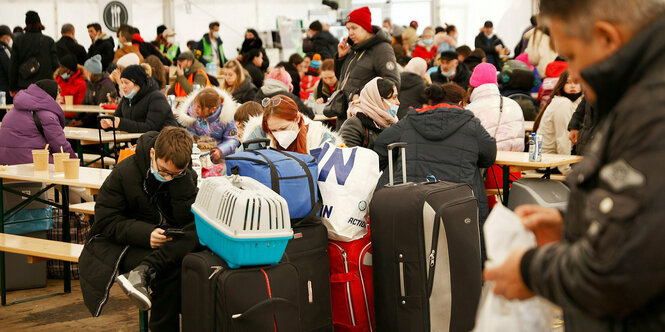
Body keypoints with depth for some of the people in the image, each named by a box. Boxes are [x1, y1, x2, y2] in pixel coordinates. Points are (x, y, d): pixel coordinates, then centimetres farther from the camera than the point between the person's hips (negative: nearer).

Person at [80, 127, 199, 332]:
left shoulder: (187, 177, -1)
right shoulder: (125, 172, -10)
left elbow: (189, 219, -12)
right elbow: (105, 220, -9)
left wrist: (180, 177, -20)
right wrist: (145, 234, -25)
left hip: (171, 242, 4)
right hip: (129, 243, -4)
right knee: (169, 271, -35)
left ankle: (142, 272, -36)